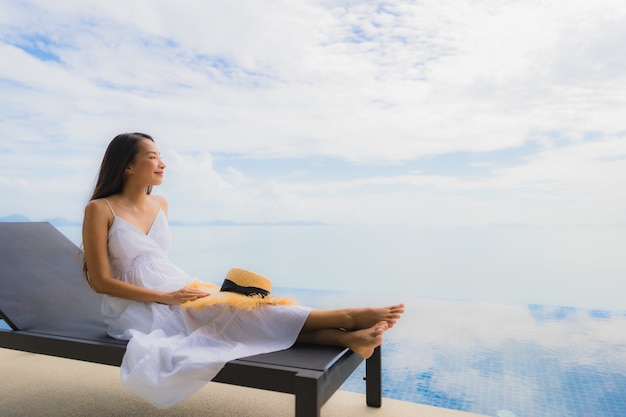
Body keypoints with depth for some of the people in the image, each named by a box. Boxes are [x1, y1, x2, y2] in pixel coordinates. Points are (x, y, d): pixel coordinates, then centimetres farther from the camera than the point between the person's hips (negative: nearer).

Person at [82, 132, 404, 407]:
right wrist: (165, 297, -20)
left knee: (237, 311, -21)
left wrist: (176, 291, 0)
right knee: (229, 314, -24)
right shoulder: (100, 210, -12)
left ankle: (346, 337, -35)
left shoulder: (160, 204, 6)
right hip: (136, 308, -5)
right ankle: (347, 316, -33)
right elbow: (101, 281, -14)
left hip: (174, 293, 6)